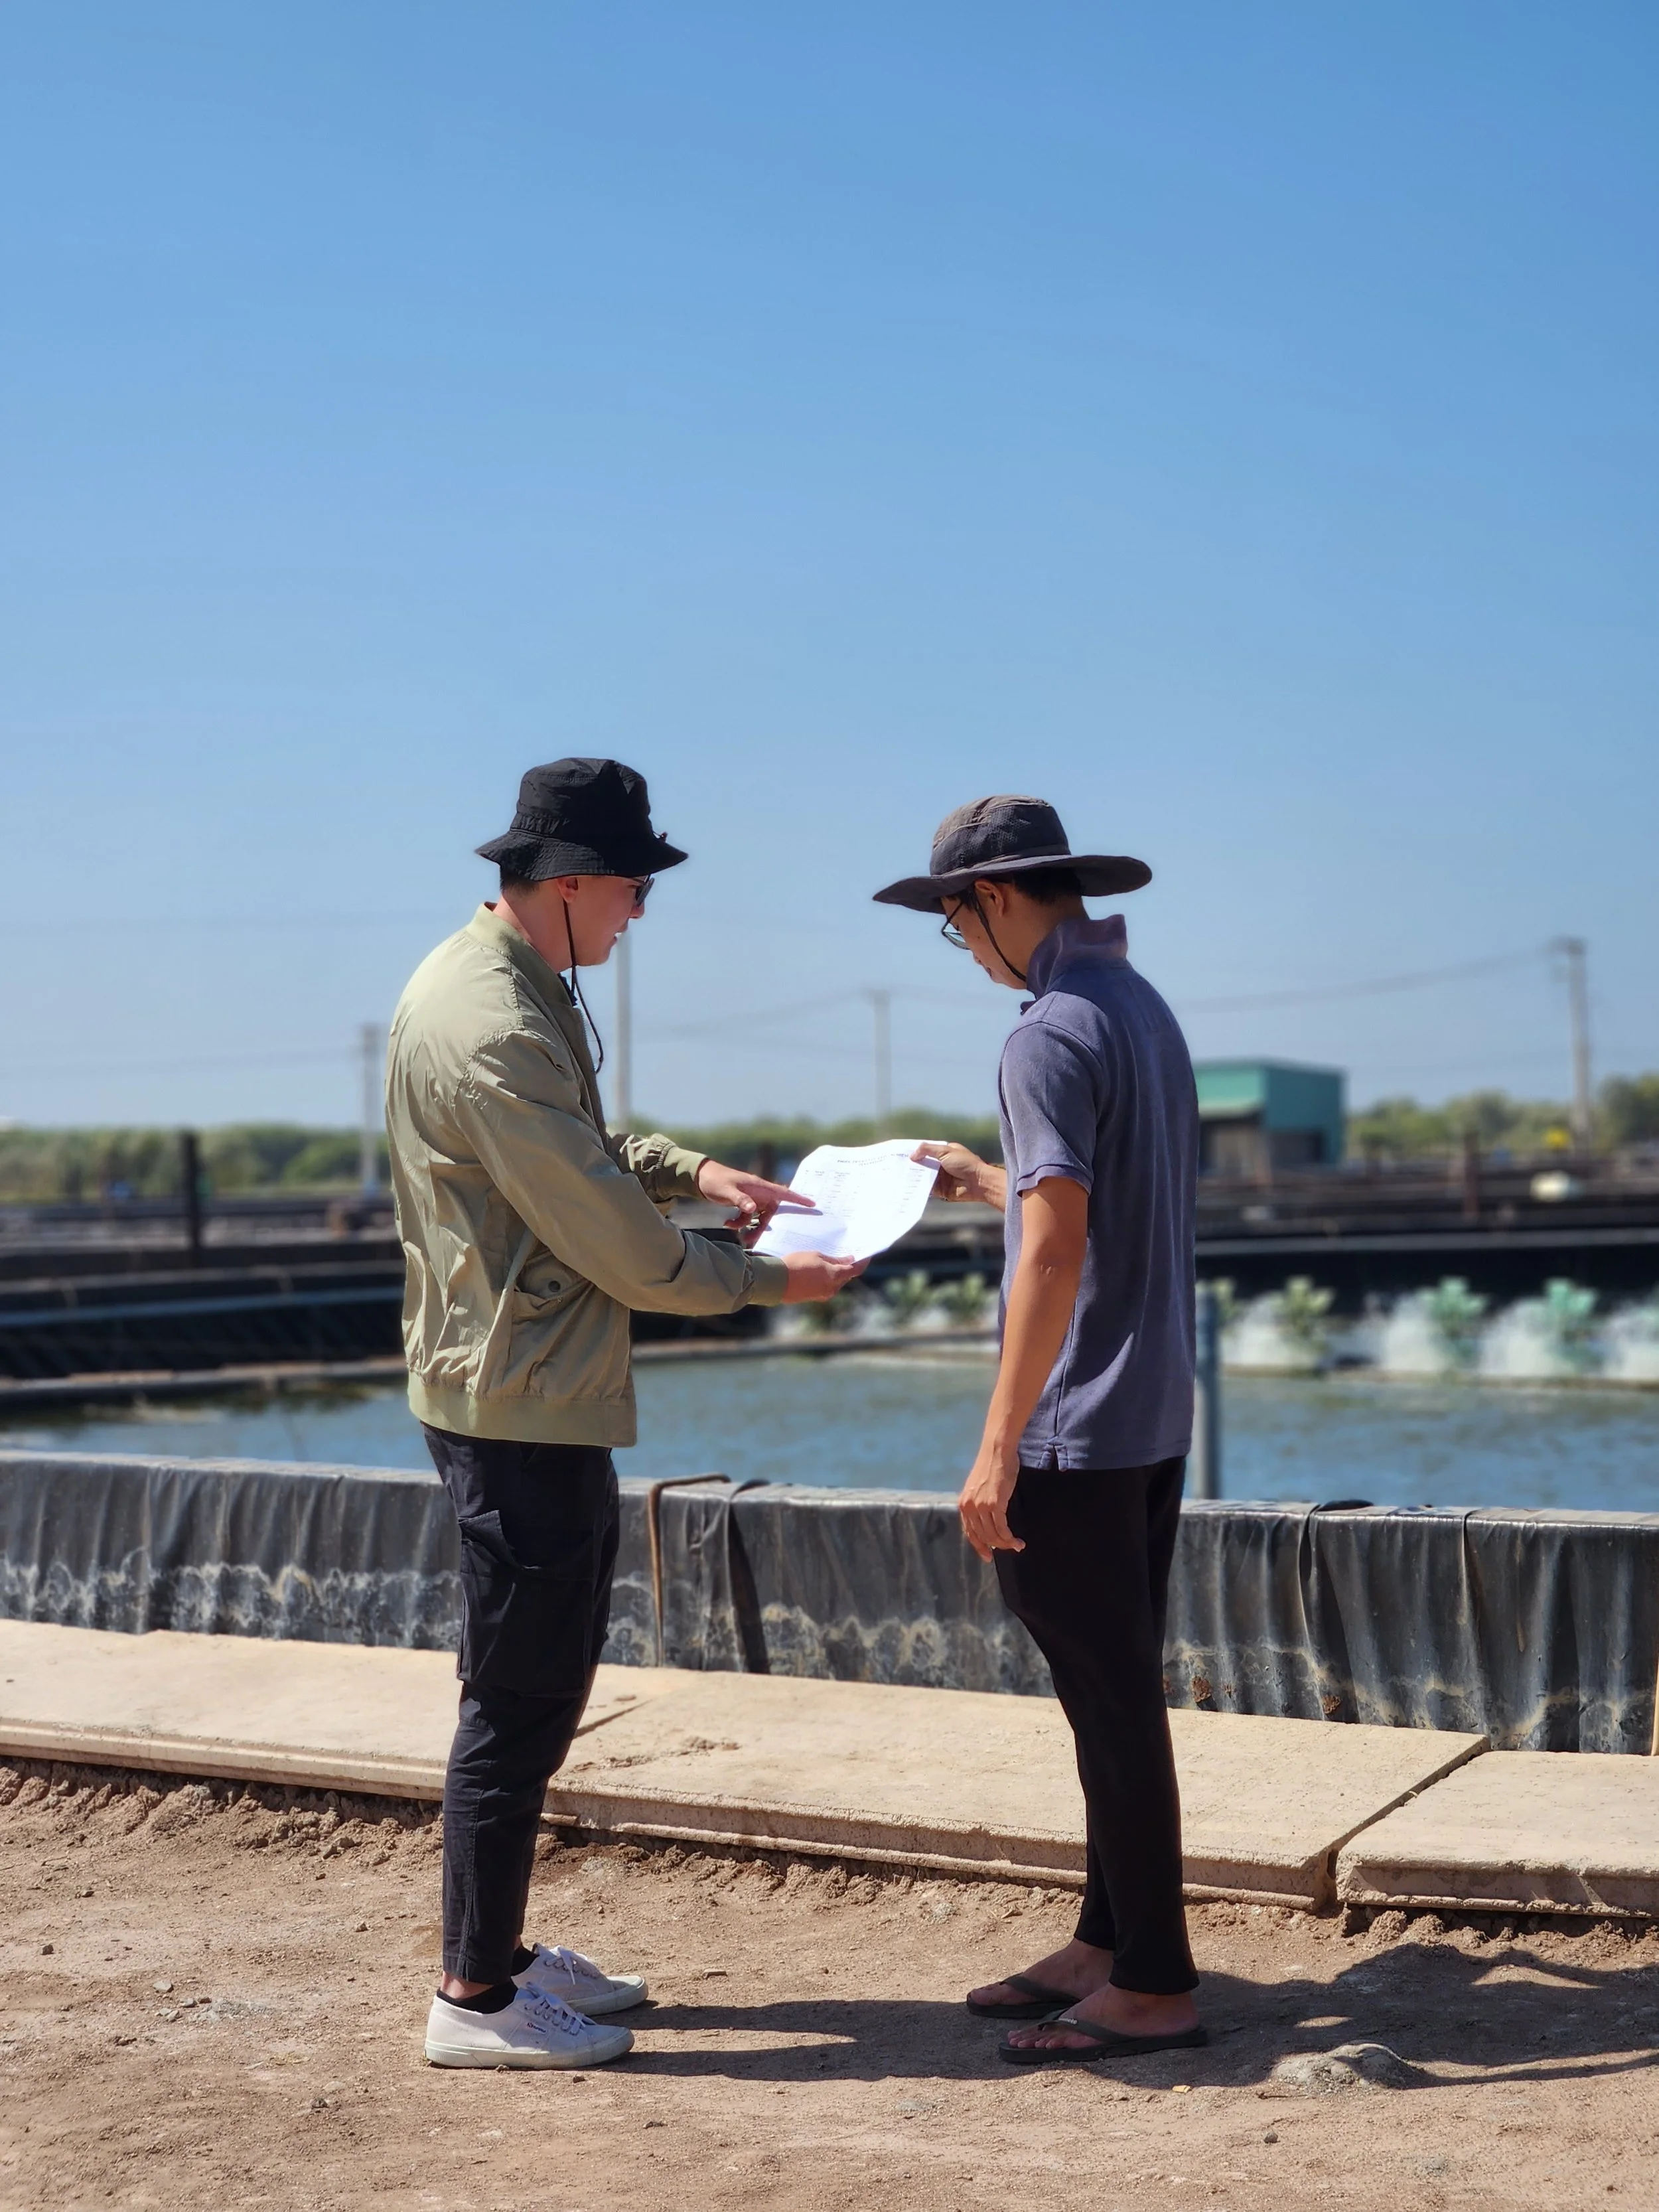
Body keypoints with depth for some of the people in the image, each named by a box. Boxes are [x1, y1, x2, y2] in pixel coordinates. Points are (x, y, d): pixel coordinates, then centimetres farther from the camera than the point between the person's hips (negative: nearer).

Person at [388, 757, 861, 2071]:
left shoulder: (515, 987, 10)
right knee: (519, 1703, -1)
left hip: (548, 1404, 11)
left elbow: (581, 1156, 24)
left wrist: (692, 1170, 9)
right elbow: (625, 1254, -20)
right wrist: (767, 1282, -6)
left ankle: (503, 1950, 30)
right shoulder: (492, 1028, -23)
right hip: (520, 1409, -11)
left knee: (542, 1689, 18)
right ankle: (475, 1999, 11)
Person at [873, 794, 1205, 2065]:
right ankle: (1108, 1945, 26)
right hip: (1154, 1419, 10)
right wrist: (986, 1180, 35)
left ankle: (1154, 1986, 8)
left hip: (1079, 1435, -10)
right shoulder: (1145, 1010, 12)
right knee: (1118, 1695, 16)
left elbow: (1056, 1253, -25)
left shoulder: (1054, 1036, -18)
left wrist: (1000, 1448, -24)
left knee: (1113, 1706, -1)